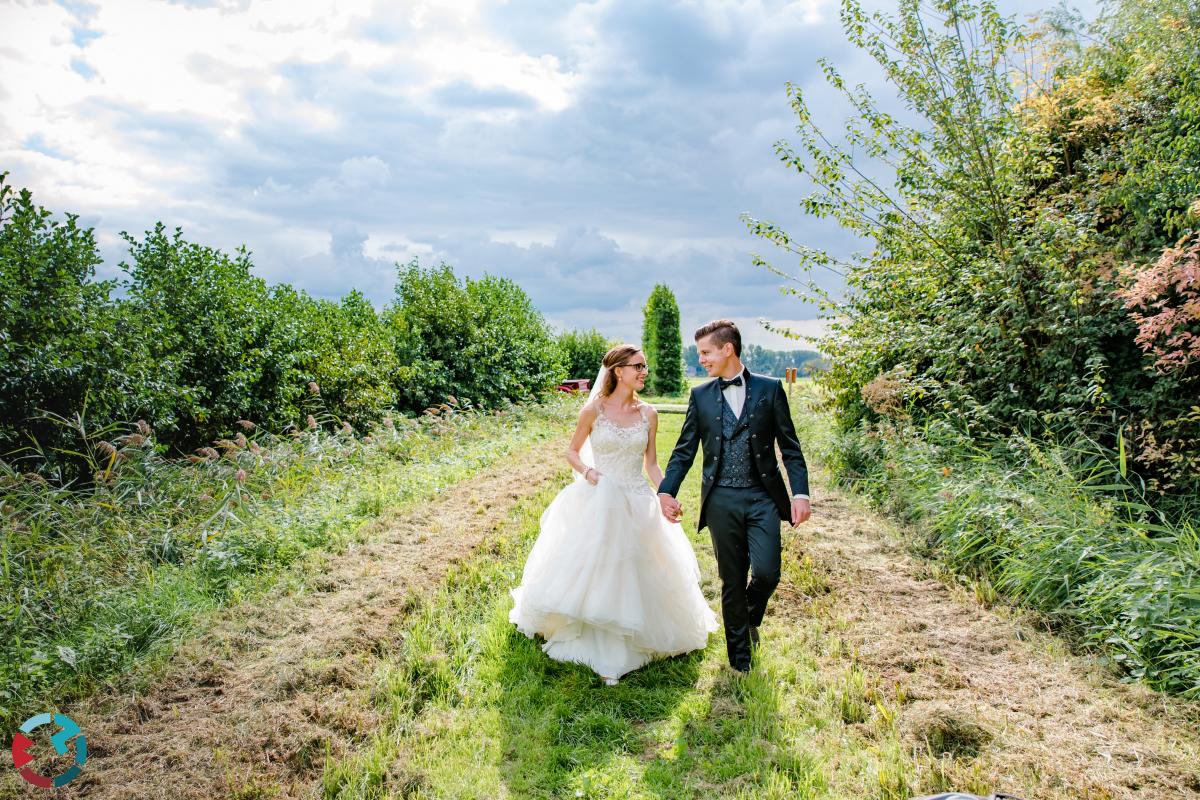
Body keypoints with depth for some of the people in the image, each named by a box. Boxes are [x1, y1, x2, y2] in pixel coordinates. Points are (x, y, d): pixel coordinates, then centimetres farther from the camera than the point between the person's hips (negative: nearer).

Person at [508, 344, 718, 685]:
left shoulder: (648, 414, 1)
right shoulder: (594, 410, -6)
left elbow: (651, 464, 7)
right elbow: (572, 452, 4)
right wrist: (587, 471, -16)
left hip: (637, 506, 3)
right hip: (598, 502, -2)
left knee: (634, 575, 9)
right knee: (594, 574, 2)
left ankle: (623, 650, 31)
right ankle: (604, 652, 19)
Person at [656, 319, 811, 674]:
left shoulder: (770, 389, 2)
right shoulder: (701, 396, 6)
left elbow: (790, 446, 3)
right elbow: (684, 450, 7)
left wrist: (800, 493, -6)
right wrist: (666, 491, -6)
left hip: (762, 498, -1)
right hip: (721, 500, 1)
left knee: (766, 572, -11)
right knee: (732, 581, 7)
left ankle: (751, 617, 24)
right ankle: (740, 659, 25)